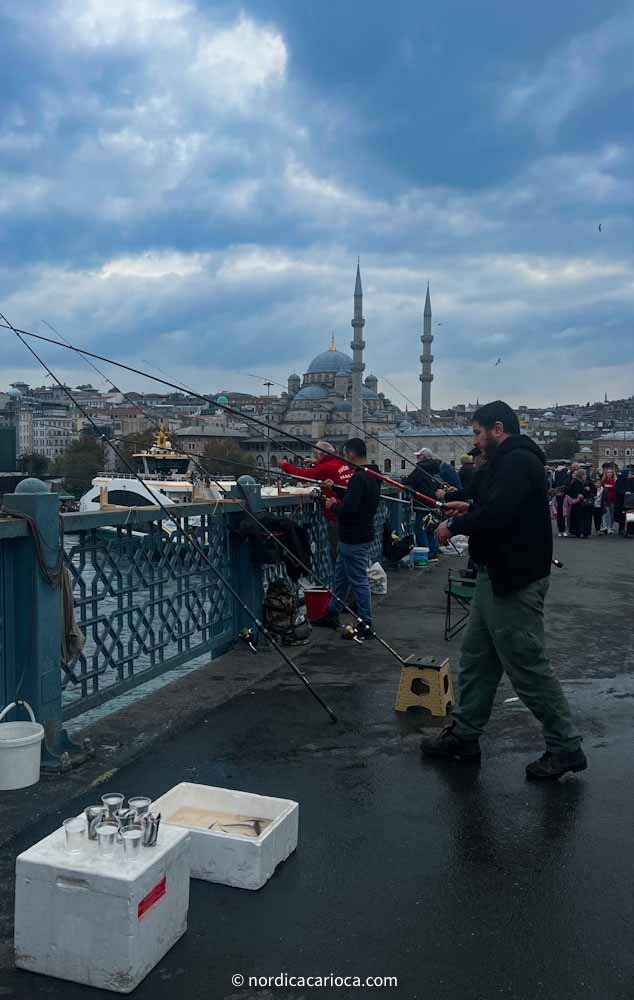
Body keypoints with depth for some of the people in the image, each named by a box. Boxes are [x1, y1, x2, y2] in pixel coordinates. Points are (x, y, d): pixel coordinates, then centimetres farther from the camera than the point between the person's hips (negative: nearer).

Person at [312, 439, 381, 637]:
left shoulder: (358, 478, -22)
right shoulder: (372, 476, 10)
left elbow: (348, 509, -29)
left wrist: (333, 506, -10)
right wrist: (339, 503, 10)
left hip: (354, 539, -10)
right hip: (354, 535, 10)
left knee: (358, 581, -2)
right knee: (341, 576, 21)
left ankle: (366, 626, 5)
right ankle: (331, 614, 33)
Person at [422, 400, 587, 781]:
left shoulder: (517, 461, -17)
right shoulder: (511, 460, 17)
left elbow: (496, 515, -27)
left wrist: (455, 526, -13)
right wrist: (468, 511, 10)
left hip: (514, 582, -11)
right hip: (497, 578, 11)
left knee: (529, 666, -3)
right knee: (476, 659, 15)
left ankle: (566, 747, 10)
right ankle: (464, 735, 25)